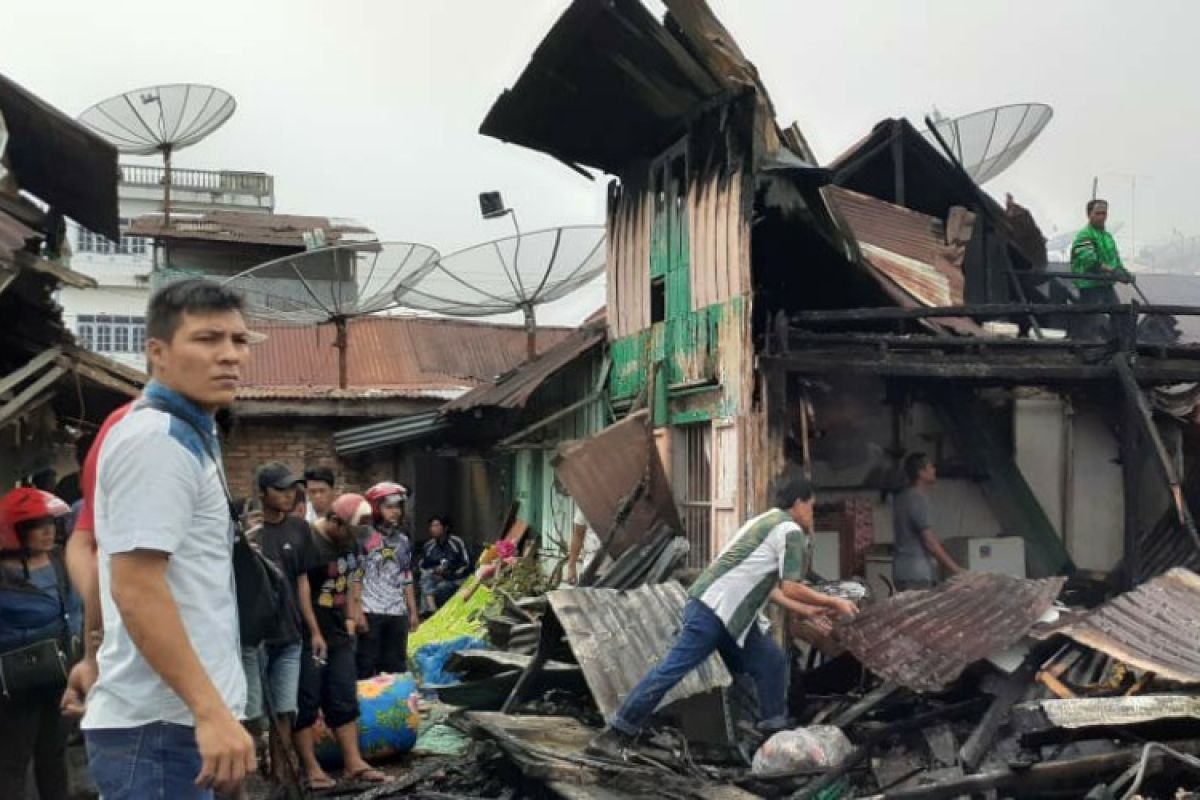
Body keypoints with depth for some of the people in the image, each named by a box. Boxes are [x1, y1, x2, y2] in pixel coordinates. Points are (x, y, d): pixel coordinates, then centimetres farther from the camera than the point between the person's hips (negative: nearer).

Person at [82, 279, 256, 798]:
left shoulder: (182, 437, 16)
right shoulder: (158, 440, -14)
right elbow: (135, 588, -22)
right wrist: (211, 710, -24)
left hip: (174, 716, 10)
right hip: (160, 723, -10)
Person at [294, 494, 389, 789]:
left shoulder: (352, 544, 9)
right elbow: (301, 592, -18)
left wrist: (350, 617, 10)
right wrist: (315, 633, -16)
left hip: (339, 634, 8)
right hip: (308, 637, -8)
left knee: (344, 700, 11)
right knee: (306, 703, 0)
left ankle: (354, 763, 16)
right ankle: (311, 769, 6)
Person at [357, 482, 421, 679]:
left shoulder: (403, 541, 15)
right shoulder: (365, 537, -5)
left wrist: (413, 612, 17)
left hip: (397, 613, 6)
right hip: (371, 612, -6)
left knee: (396, 668, 11)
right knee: (367, 666, -3)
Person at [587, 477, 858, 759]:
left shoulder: (768, 522, 25)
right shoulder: (790, 530, -5)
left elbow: (765, 584, 25)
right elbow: (791, 588, -12)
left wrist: (807, 610, 25)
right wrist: (834, 603, 0)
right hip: (713, 609, -11)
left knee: (771, 663, 12)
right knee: (672, 669, -11)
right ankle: (612, 736, -10)